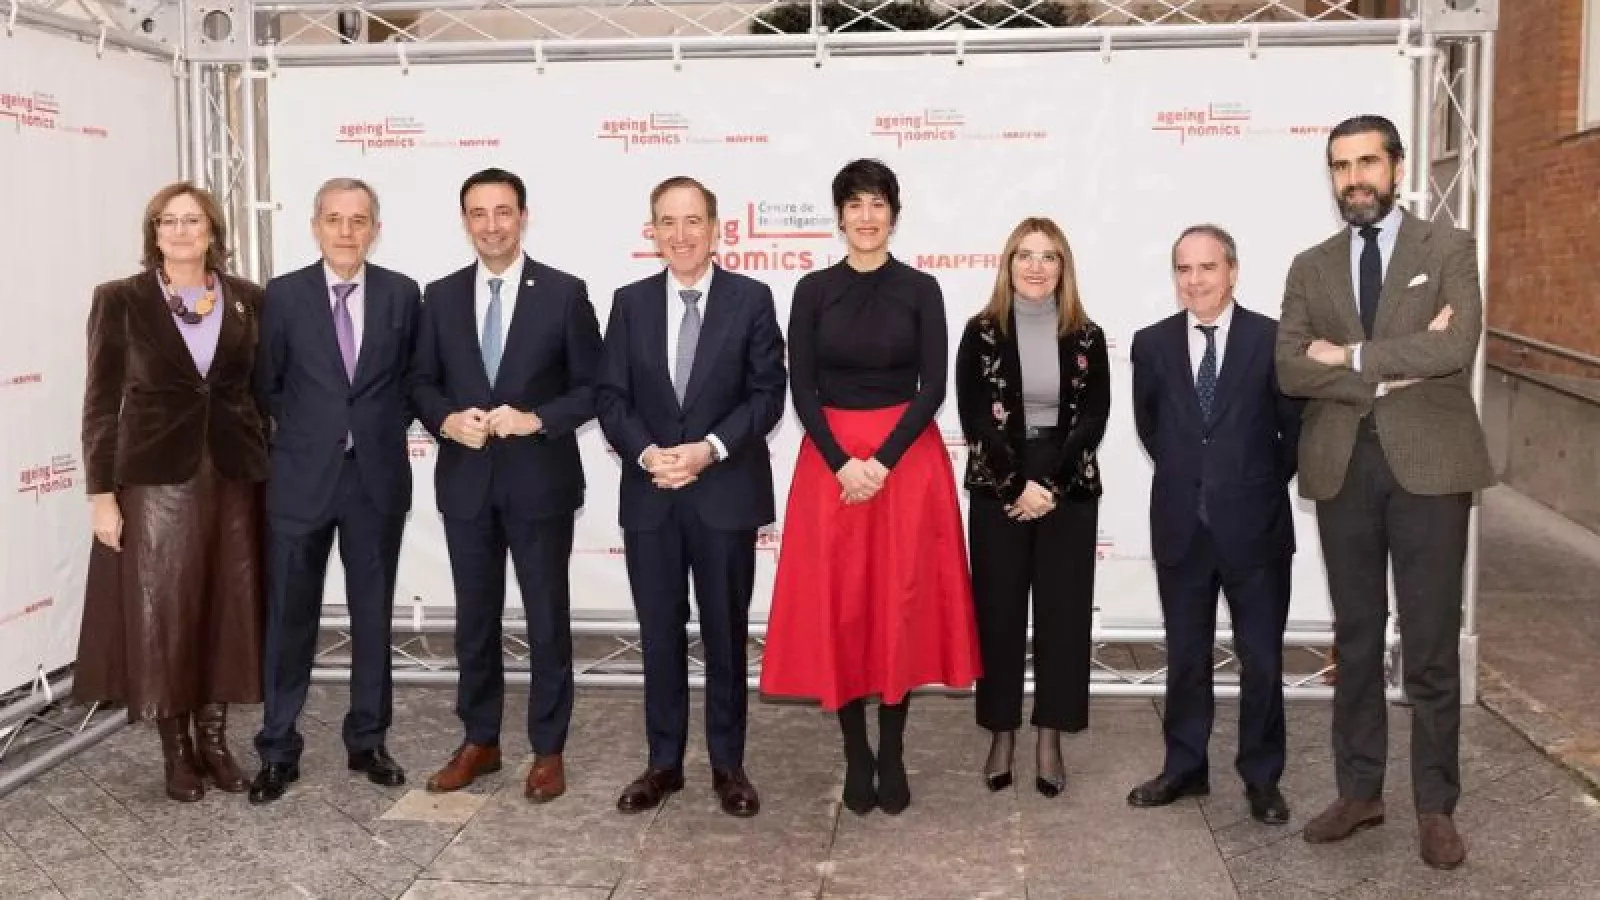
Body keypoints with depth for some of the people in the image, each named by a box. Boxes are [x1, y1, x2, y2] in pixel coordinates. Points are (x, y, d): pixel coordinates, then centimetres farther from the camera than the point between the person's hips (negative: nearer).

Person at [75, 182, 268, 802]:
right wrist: (102, 492, -8)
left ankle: (215, 741, 22)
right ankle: (177, 750, 16)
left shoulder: (248, 299, 6)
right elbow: (101, 401, -2)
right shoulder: (121, 300, -2)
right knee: (161, 614, 3)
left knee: (228, 610, 8)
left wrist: (270, 470, 3)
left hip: (234, 475, 3)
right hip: (155, 479, -3)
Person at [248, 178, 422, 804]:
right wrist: (304, 430, 4)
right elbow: (266, 385, 5)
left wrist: (386, 429, 2)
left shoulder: (402, 294, 1)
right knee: (289, 618, 5)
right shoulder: (284, 294, -2)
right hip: (301, 477, -1)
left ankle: (367, 741, 22)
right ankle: (279, 751, 16)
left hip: (378, 477, 1)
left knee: (373, 616, 9)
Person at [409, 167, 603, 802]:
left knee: (548, 620, 5)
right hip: (465, 481, 3)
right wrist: (447, 419, -11)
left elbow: (593, 387, -3)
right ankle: (479, 742, 26)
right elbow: (422, 382, 9)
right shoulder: (441, 297, 6)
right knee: (474, 620, 12)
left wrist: (536, 420, -18)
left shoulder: (564, 293, -3)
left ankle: (548, 750, 17)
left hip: (540, 480, -3)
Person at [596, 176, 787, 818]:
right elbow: (611, 397, 4)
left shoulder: (751, 299, 0)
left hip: (727, 491, -2)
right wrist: (646, 453, -14)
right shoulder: (631, 302, 7)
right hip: (649, 494, 2)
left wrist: (710, 449, -17)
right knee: (660, 634, 9)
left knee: (725, 632, 7)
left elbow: (768, 393, -5)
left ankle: (728, 764, 18)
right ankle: (664, 762, 20)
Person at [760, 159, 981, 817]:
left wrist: (882, 461, -14)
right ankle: (856, 757, 13)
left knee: (901, 603, 2)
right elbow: (802, 388, -2)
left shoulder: (921, 289, 1)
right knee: (838, 607, 2)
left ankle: (893, 755, 14)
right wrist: (842, 462, -14)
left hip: (907, 459, 0)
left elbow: (933, 386, -5)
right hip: (829, 460, 1)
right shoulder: (814, 290, 3)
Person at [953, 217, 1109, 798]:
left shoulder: (1087, 337, 3)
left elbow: (1094, 417, -2)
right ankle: (1002, 735, 16)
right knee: (998, 612, 4)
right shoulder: (981, 333, 0)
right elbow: (974, 418, -4)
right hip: (997, 489, -1)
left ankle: (1050, 740, 14)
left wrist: (1049, 484, -12)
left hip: (1071, 490, 1)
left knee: (1062, 613, 3)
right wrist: (1018, 484, -12)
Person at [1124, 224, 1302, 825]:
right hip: (1181, 526, 2)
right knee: (1185, 656, 12)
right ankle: (1185, 769, 25)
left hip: (1254, 526, -2)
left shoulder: (1273, 339, -7)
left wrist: (1261, 484, 8)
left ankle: (1261, 777, 21)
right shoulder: (1152, 343, 1)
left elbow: (1295, 426, 1)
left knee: (1261, 659, 7)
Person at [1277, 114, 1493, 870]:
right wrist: (1396, 371, -13)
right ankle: (1359, 790, 21)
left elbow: (1457, 346, -15)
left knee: (1431, 642, 2)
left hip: (1429, 463, -3)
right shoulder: (1310, 268, 10)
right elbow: (1291, 369, -4)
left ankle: (1436, 806, 13)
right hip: (1342, 467, 3)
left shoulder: (1448, 249, 2)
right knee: (1355, 637, 10)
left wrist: (1354, 356, -11)